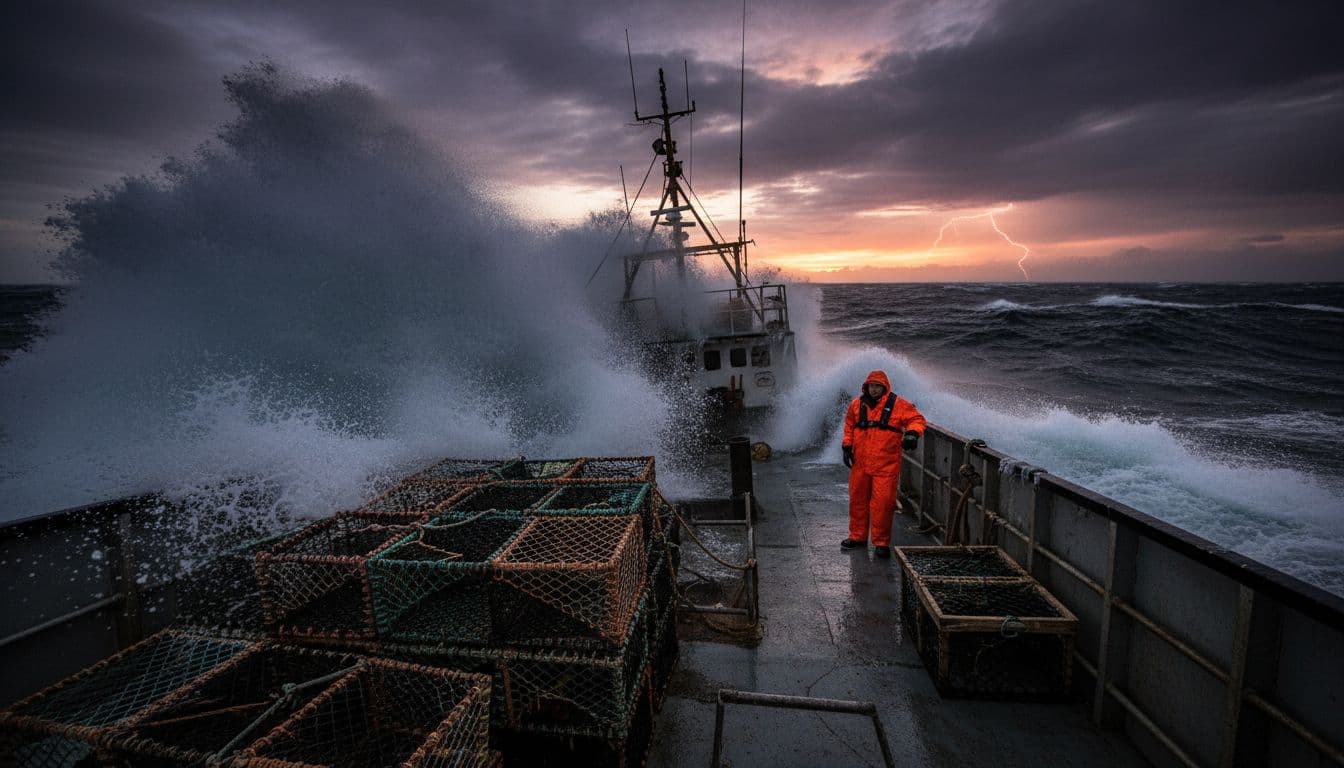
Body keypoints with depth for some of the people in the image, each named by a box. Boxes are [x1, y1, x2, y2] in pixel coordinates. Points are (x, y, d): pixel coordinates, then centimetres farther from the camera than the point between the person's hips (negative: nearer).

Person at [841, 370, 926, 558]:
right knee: (858, 500, 12)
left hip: (886, 465, -4)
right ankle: (858, 536, 28)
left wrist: (912, 433, -21)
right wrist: (847, 446, 14)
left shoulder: (899, 405, -2)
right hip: (860, 463, 4)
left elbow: (917, 419, -1)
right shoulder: (857, 405, 8)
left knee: (882, 503, -4)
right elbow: (849, 426, 20)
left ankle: (881, 543, 9)